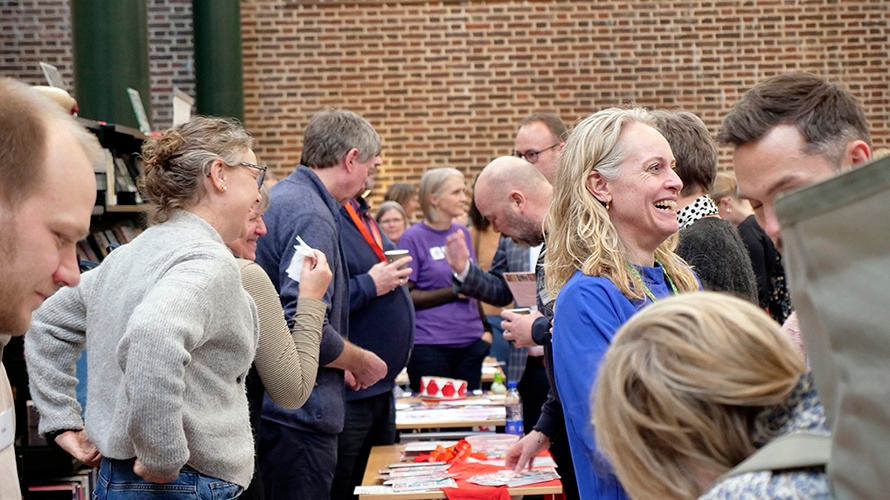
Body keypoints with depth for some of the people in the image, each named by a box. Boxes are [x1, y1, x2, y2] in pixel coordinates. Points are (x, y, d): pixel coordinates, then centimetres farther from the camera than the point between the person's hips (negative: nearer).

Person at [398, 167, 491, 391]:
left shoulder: (462, 233, 13)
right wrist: (454, 292, -14)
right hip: (430, 345, -5)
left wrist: (485, 328, 12)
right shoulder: (413, 237, -5)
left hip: (471, 342, 5)